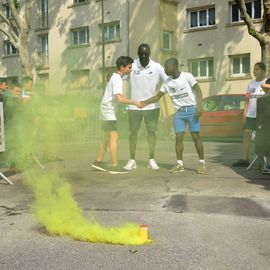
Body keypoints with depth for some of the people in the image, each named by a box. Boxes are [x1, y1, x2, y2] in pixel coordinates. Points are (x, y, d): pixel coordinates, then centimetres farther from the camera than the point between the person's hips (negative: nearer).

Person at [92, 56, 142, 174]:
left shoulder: (115, 77, 12)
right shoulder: (117, 79, -18)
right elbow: (120, 98, -30)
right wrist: (134, 102, -23)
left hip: (106, 110, 10)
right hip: (108, 111, -10)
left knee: (107, 137, 16)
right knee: (114, 136, -10)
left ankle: (98, 161, 22)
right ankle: (115, 166, -10)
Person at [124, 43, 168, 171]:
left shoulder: (157, 67, -5)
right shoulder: (131, 65, -4)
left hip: (152, 106, 0)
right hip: (134, 106, 0)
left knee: (152, 131, 5)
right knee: (133, 132, 6)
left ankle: (151, 160, 15)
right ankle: (132, 160, 17)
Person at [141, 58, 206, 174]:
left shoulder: (187, 76, -7)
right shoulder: (167, 83, 5)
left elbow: (198, 91, -6)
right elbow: (157, 96, 11)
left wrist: (199, 106, -18)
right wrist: (143, 102, 0)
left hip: (191, 109, -4)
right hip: (178, 112, 4)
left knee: (196, 136, -5)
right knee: (178, 137, -3)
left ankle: (202, 163, 5)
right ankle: (179, 164, 4)